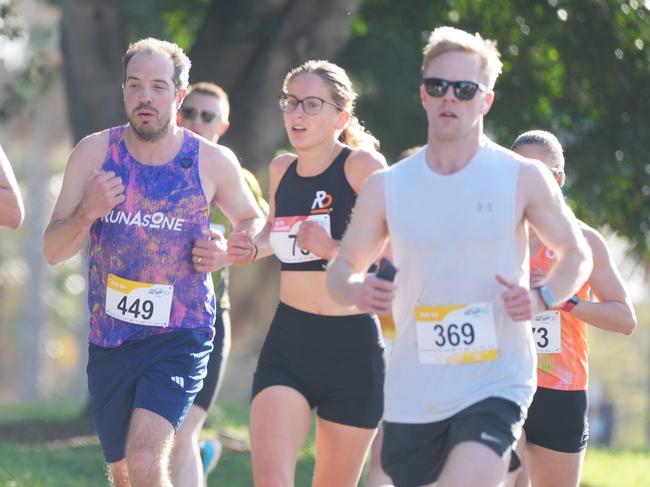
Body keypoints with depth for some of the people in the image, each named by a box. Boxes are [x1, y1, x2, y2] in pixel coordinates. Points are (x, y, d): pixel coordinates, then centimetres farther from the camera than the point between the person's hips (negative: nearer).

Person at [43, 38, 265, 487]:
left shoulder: (214, 162, -5)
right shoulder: (94, 154, -3)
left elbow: (252, 220, 14)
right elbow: (54, 251, -2)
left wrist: (227, 252, -8)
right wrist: (87, 213, -22)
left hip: (180, 336, -3)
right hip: (108, 340, 3)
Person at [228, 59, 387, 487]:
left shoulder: (361, 165, -10)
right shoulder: (282, 169, 9)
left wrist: (334, 248, -25)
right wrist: (252, 248, 10)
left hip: (352, 345, -4)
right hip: (287, 343, 4)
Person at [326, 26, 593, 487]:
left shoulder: (523, 179, -1)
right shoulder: (388, 186, 5)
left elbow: (576, 254, 9)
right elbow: (343, 267, 11)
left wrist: (542, 298, -11)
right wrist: (356, 289, -13)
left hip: (496, 384, -4)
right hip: (413, 393, 4)